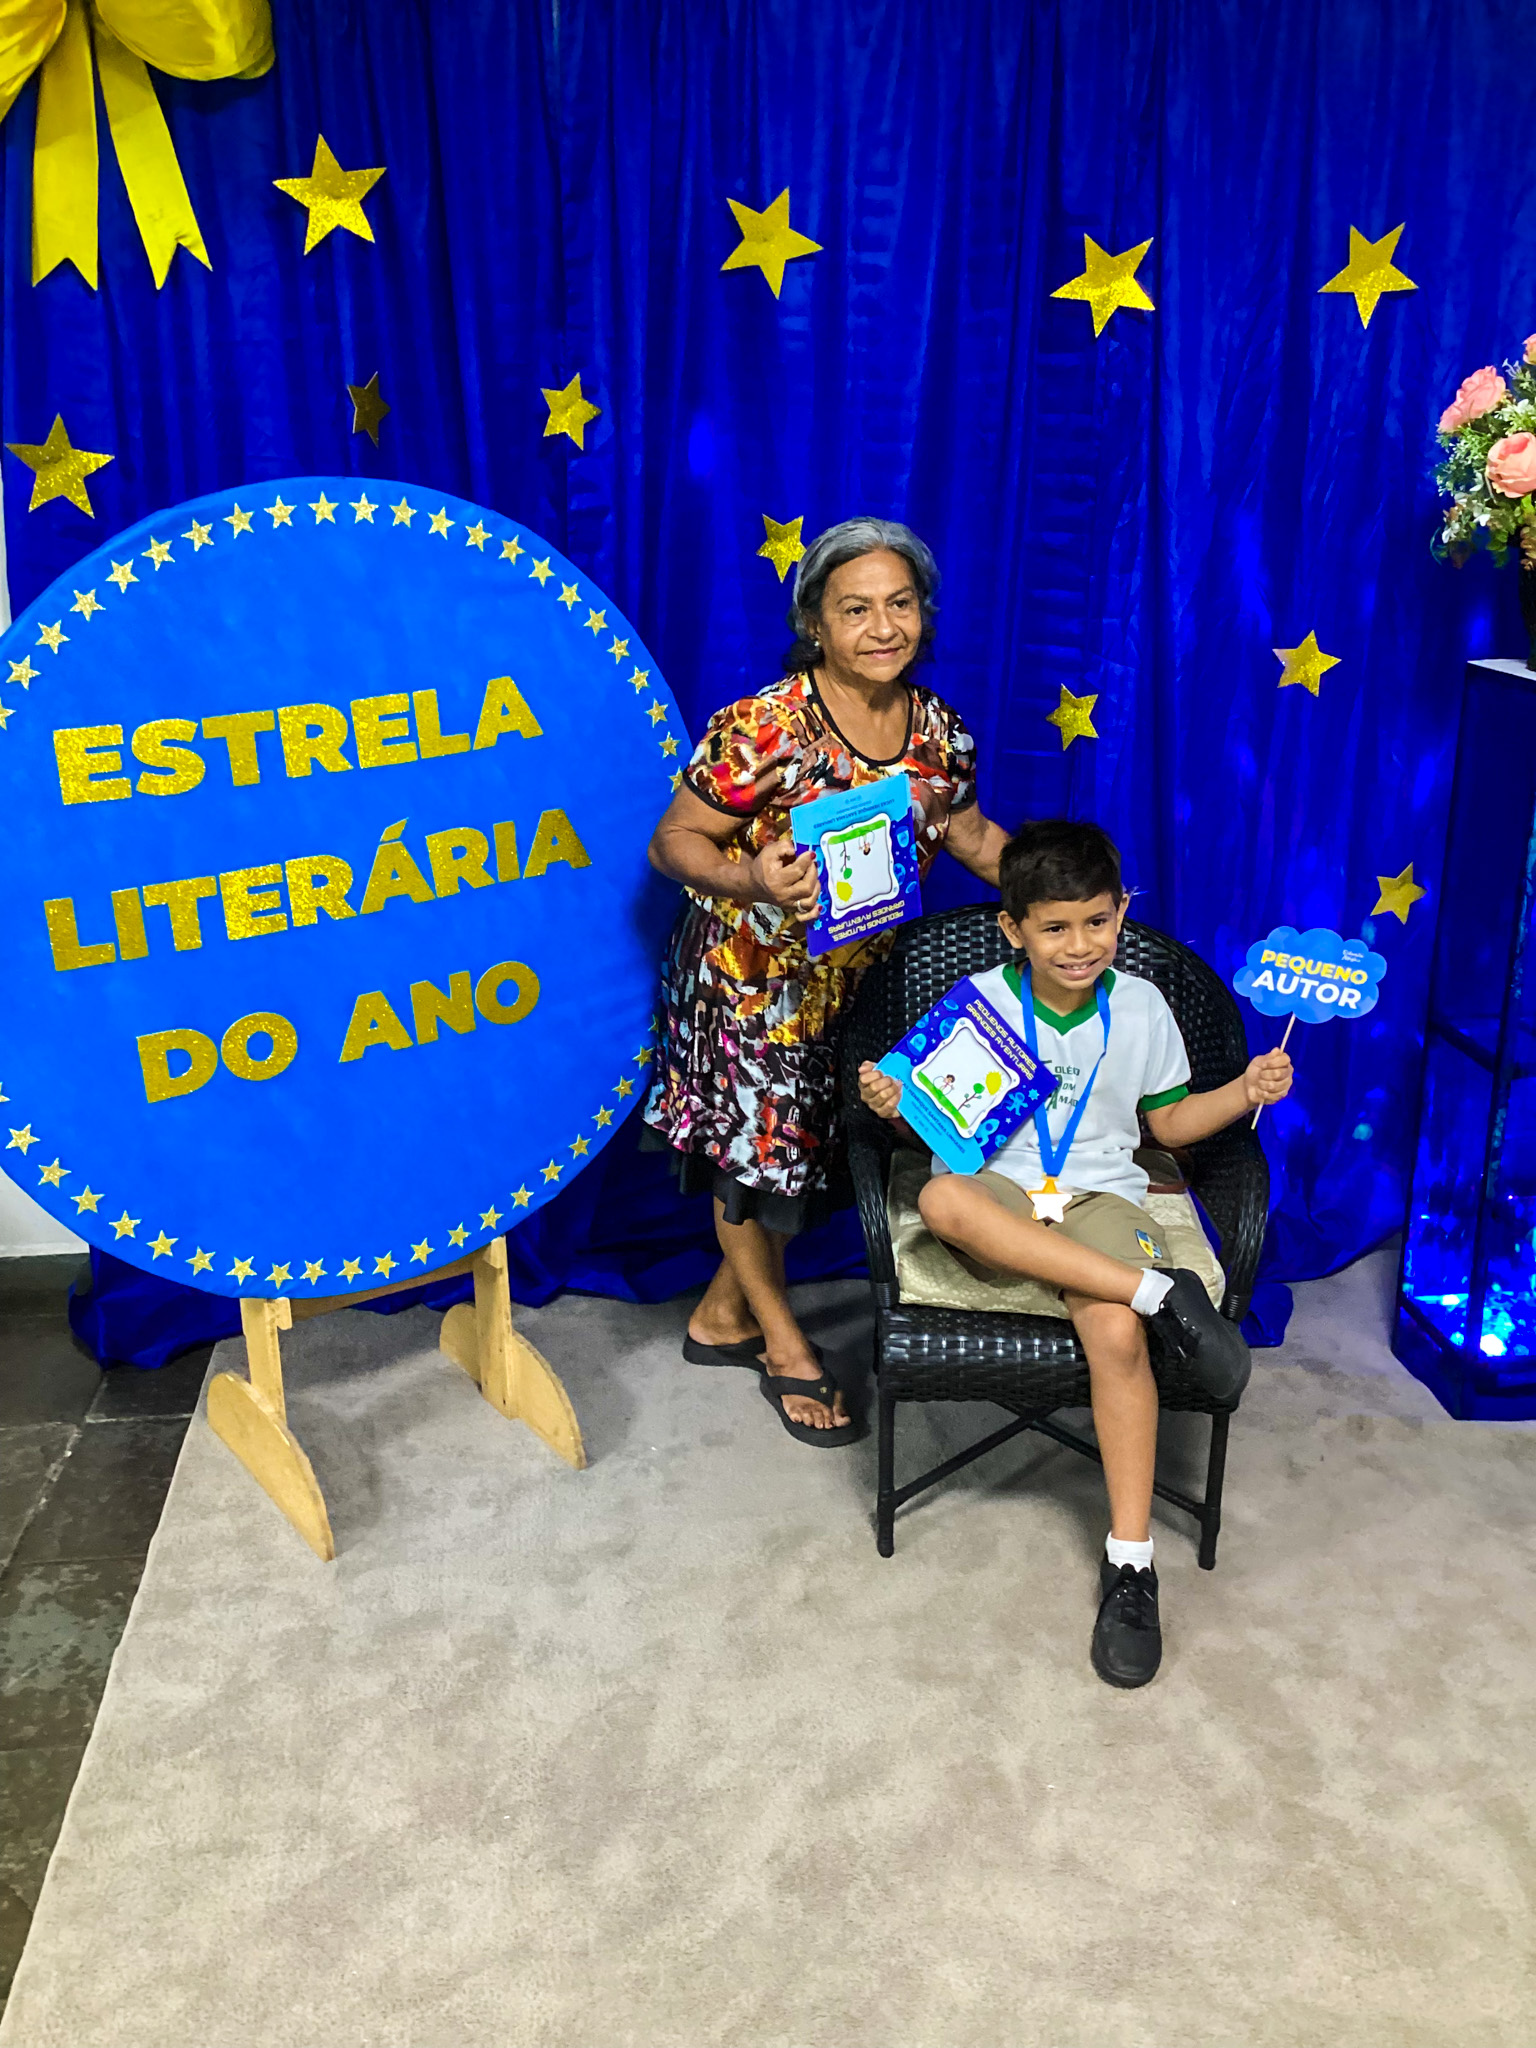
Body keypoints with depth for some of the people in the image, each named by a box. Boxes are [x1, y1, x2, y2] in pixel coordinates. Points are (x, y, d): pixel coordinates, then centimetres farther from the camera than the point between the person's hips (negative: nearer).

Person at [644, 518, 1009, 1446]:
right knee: (755, 1151, 10)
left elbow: (968, 831, 10)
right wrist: (752, 880, -37)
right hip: (751, 979, -6)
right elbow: (674, 841, -18)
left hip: (856, 981, 6)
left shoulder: (936, 727, -5)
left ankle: (724, 1315, 40)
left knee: (807, 1152, 17)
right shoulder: (762, 729, -23)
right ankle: (784, 1341, 33)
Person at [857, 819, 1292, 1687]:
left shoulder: (1141, 1007, 5)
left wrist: (1246, 1092, -1)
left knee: (1118, 1335, -30)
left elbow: (1170, 1121, 15)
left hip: (1100, 1194, 0)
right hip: (1000, 1188, 0)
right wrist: (898, 1105, -17)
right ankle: (1161, 1293, -34)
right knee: (941, 1198, -38)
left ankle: (1131, 1558, -15)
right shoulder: (980, 1003, 0)